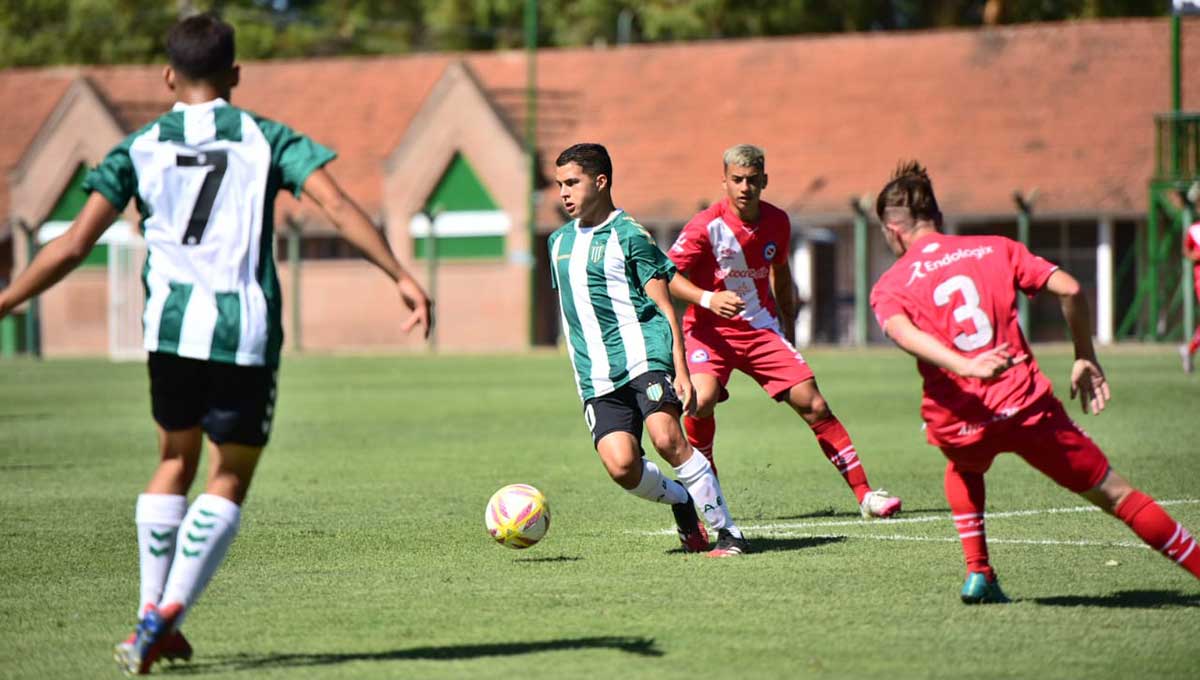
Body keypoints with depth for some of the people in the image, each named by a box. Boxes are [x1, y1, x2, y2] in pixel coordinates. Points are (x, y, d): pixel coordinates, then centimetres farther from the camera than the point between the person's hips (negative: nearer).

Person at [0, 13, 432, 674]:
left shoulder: (140, 148, 7)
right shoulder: (266, 139, 5)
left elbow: (74, 245, 2)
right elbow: (338, 207, -9)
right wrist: (401, 276, -10)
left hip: (170, 326, 2)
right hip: (248, 334, -2)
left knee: (175, 461, 21)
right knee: (229, 479, 8)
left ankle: (151, 620, 17)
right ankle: (164, 618, -6)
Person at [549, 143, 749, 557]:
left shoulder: (628, 236, -2)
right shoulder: (560, 241, 18)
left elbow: (664, 308, -4)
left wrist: (681, 372, -12)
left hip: (643, 355, -5)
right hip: (596, 375, 5)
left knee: (667, 438, -24)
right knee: (621, 466, -14)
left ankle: (728, 532, -13)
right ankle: (680, 500, 16)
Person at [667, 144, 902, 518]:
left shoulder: (777, 222, 1)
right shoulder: (706, 225, -15)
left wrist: (788, 329, 19)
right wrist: (707, 298, -31)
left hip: (761, 329, 4)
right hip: (710, 330, -4)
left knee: (812, 404, -5)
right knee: (703, 398, -30)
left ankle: (864, 493, 0)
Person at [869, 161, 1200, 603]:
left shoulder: (889, 286, 10)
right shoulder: (995, 249, 13)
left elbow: (903, 333, -14)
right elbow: (1069, 290, 1)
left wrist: (966, 368, -28)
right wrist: (1085, 357, 12)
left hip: (957, 426, 1)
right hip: (1026, 406, -1)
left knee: (964, 467, 37)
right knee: (1115, 495, 8)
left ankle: (978, 574, 27)